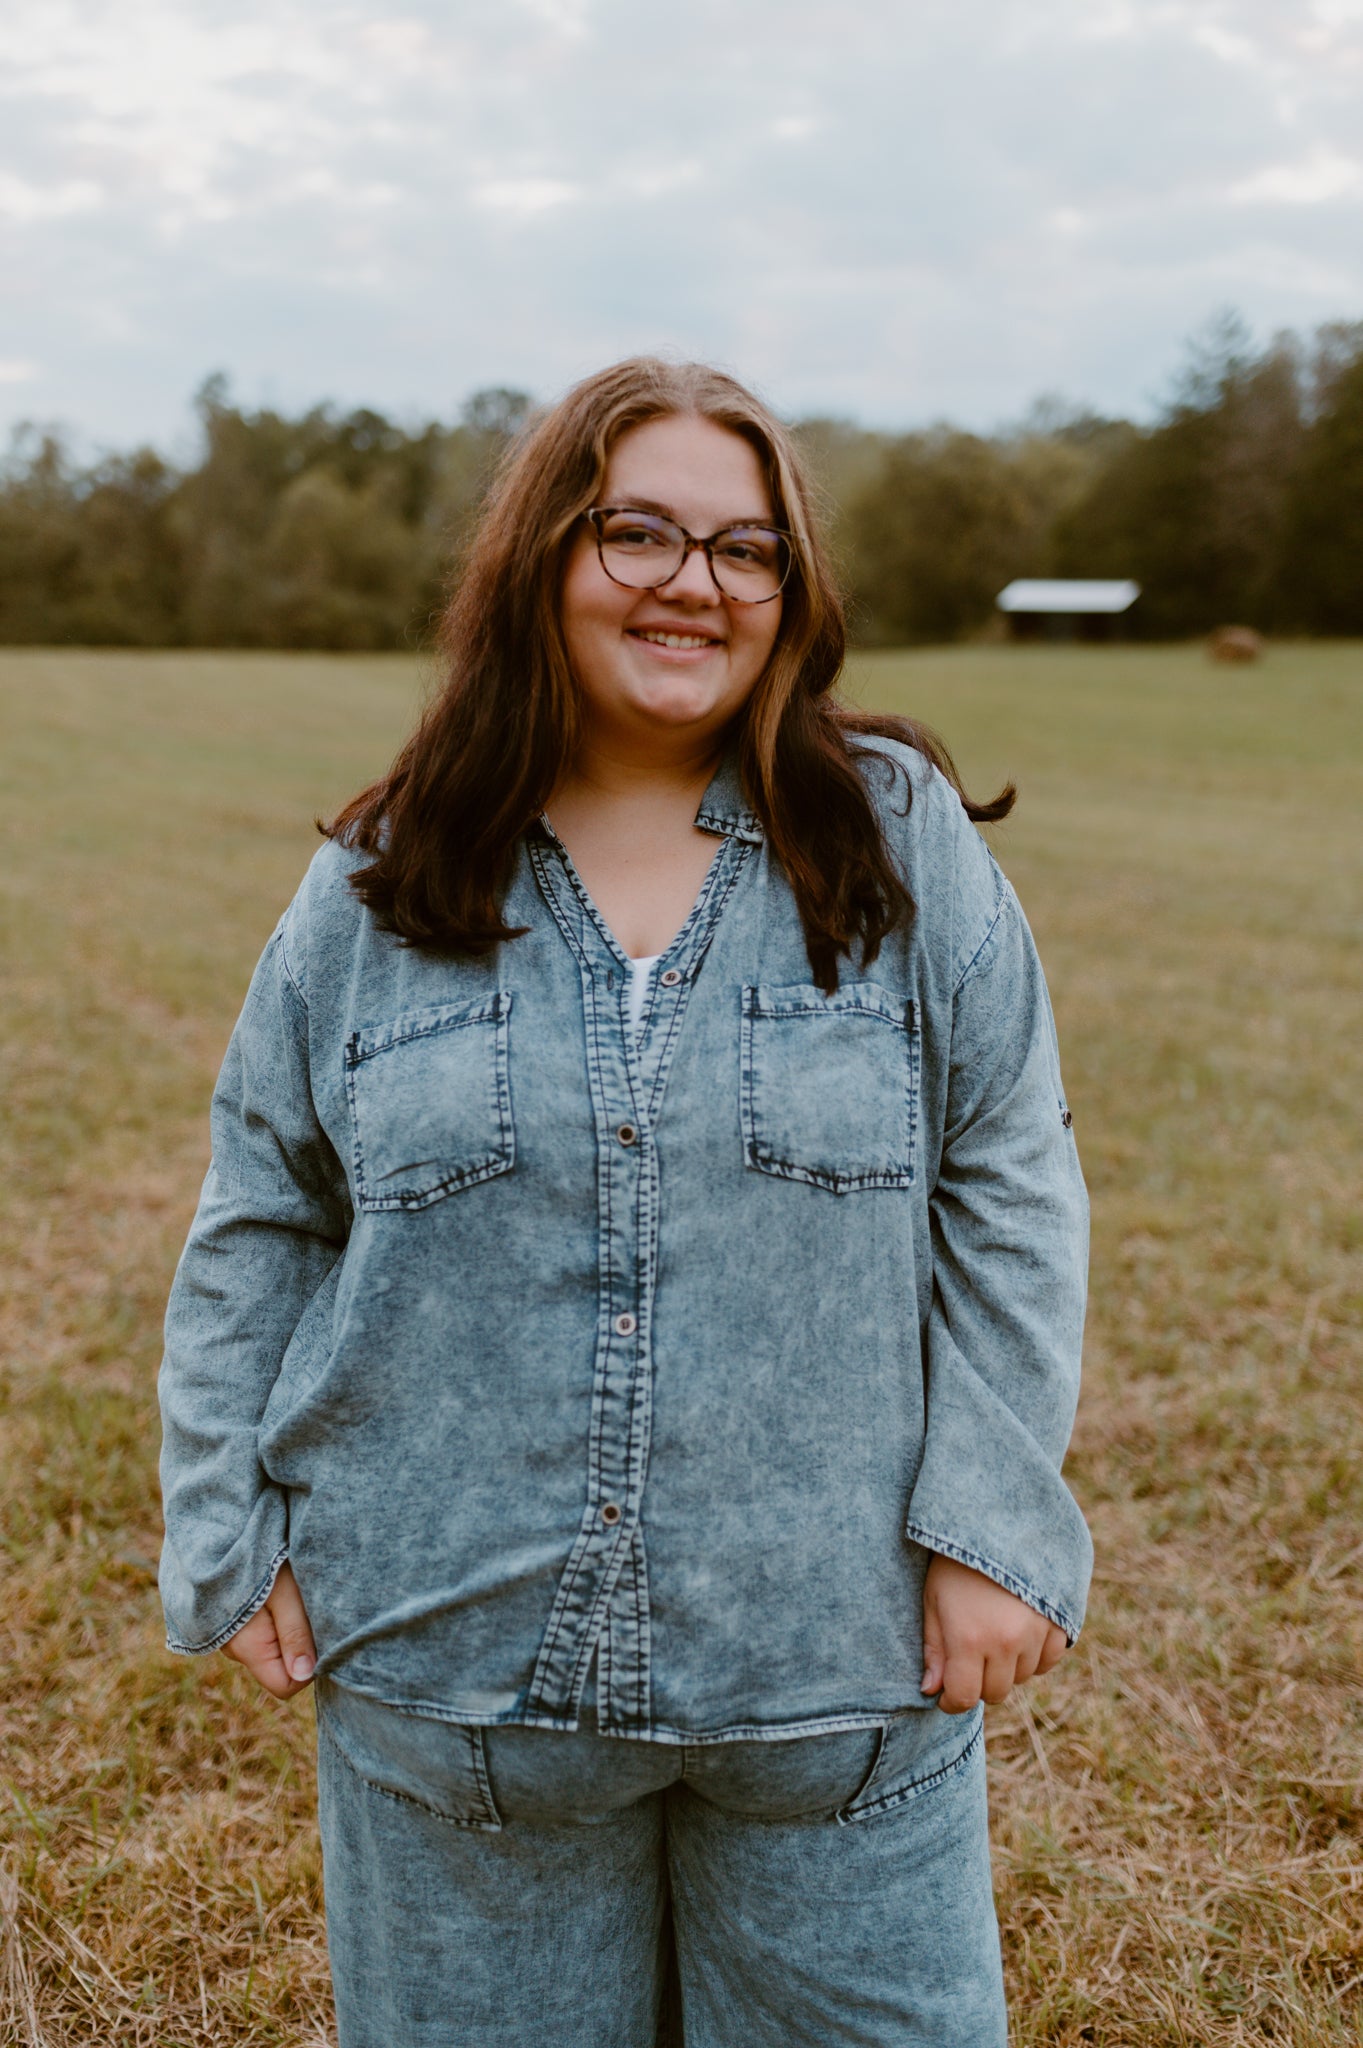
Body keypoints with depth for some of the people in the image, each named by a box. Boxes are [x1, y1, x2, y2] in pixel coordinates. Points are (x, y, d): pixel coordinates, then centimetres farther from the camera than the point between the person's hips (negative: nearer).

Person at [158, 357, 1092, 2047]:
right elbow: (257, 1229, 7)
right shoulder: (377, 891, 1)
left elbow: (1007, 1197, -2)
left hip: (838, 1662, 0)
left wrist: (992, 1522, -7)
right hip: (449, 1660, 1)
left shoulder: (904, 846, -3)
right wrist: (232, 1537, 4)